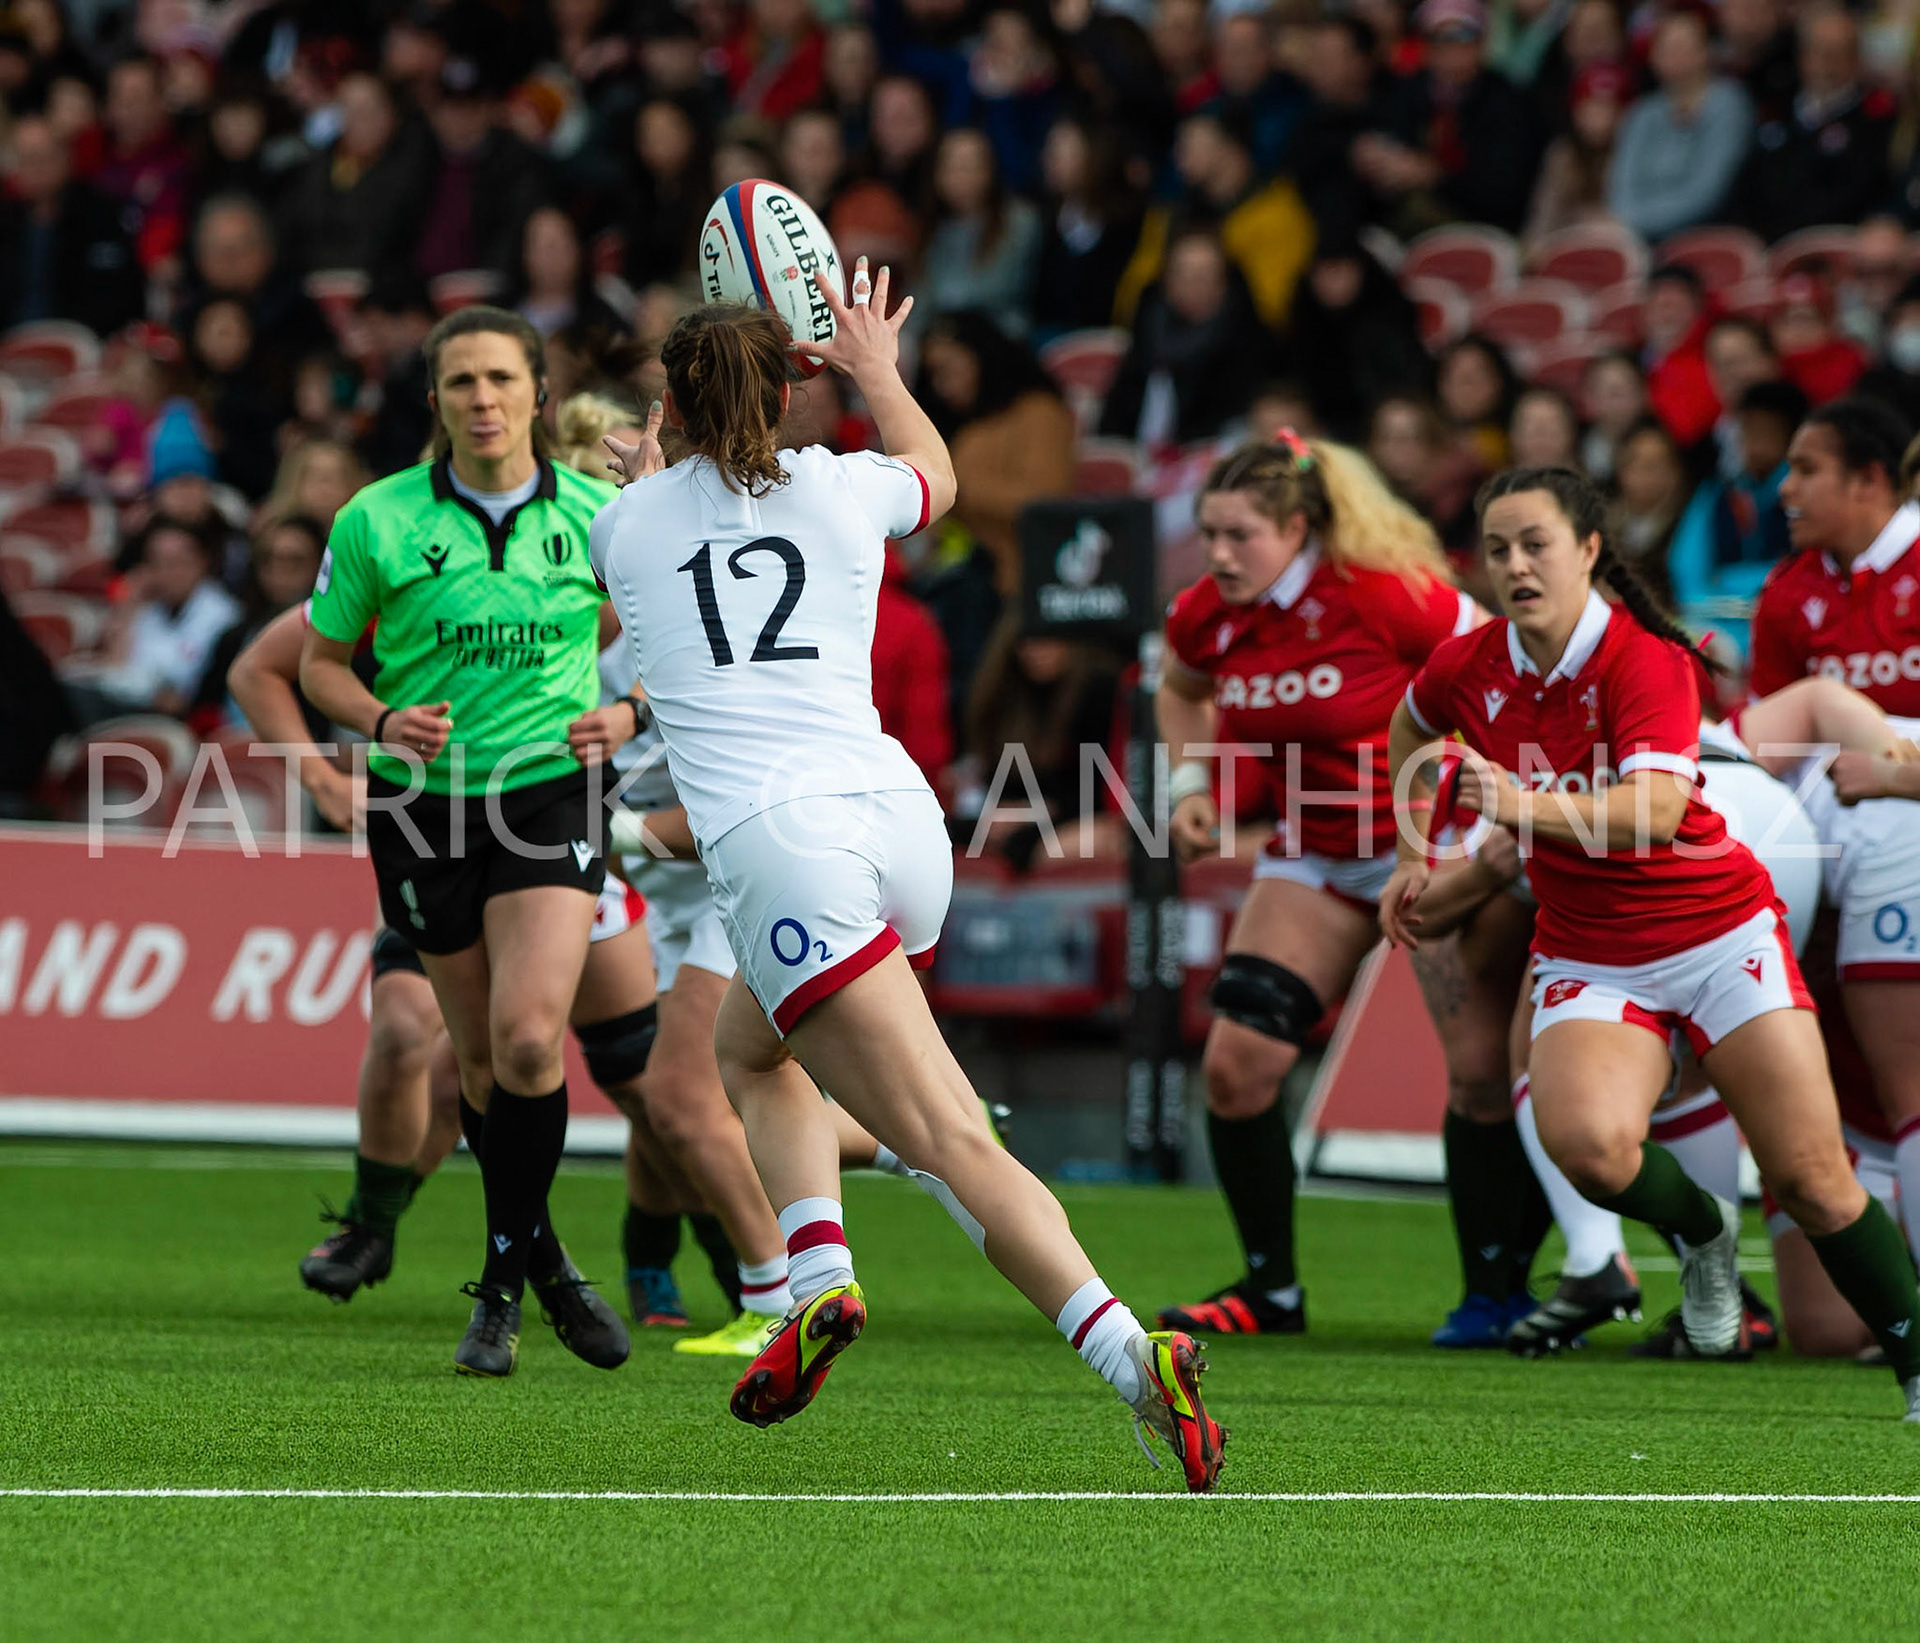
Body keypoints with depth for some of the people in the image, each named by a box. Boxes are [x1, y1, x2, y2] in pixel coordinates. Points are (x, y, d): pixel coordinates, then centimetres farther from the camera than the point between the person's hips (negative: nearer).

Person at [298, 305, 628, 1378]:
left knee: (529, 1041, -18)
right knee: (484, 1057, 6)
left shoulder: (594, 516, -2)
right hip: (425, 804, 1)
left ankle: (505, 1278, 0)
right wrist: (382, 721, -13)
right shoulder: (379, 521, -5)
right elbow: (321, 663, 6)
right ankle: (539, 1260, 27)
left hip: (550, 795, -1)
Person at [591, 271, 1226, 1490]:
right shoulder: (842, 492, 14)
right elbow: (934, 469, 40)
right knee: (750, 1043, 27)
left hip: (776, 843, -4)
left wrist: (704, 390, 52)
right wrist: (878, 369, 56)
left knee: (950, 1142, -12)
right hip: (901, 818, 4)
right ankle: (819, 1276, 4)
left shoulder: (625, 525, 10)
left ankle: (1132, 1357, -28)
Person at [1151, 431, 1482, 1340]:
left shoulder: (1386, 596, -23)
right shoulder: (1206, 618, -5)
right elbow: (1180, 692, 19)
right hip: (1313, 856, 5)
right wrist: (1192, 783, 3)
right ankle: (1270, 1289, 8)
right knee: (1234, 1065, -4)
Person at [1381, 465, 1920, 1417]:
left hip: (1718, 934, -3)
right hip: (1589, 960, 3)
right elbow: (1408, 731, 22)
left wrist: (1529, 805, -46)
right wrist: (1413, 858, 17)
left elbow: (1655, 809, -33)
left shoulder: (1648, 660, -17)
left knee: (1812, 1180, -7)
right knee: (1584, 1141, -28)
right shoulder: (1468, 670, -3)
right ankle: (1701, 1233, 5)